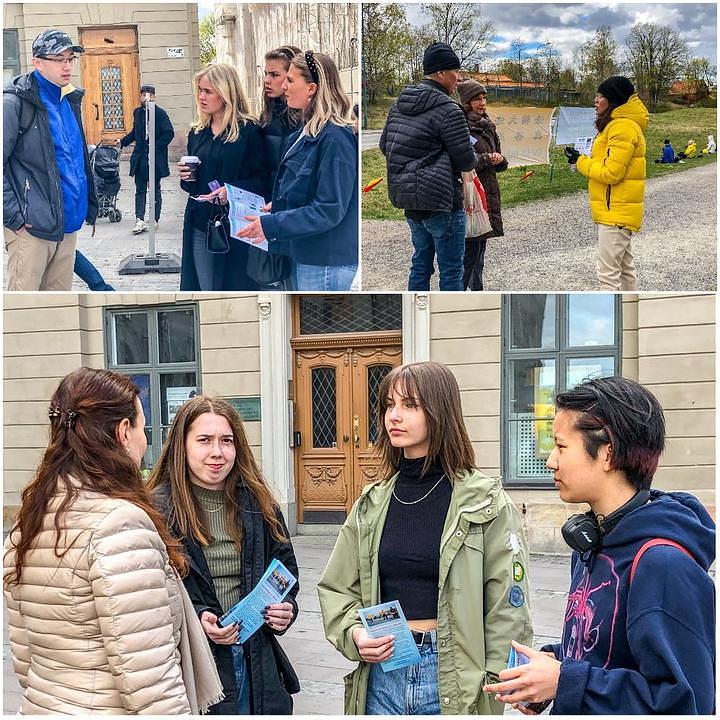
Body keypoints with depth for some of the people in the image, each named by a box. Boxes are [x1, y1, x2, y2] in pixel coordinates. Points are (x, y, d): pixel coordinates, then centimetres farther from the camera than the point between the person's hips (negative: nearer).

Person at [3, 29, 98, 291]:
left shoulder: (69, 100, 16)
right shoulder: (15, 102, -9)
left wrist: (88, 205, 18)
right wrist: (13, 215, -17)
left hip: (68, 224, 8)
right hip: (31, 226, -7)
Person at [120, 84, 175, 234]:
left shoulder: (160, 113, -9)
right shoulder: (137, 112, 9)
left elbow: (169, 133, -13)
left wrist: (156, 147, -17)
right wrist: (122, 142, 12)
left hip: (155, 158, -5)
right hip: (140, 158, 5)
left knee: (155, 189, 7)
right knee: (140, 189, 0)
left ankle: (154, 219, 15)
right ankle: (140, 220, -3)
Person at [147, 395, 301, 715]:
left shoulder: (258, 503, 7)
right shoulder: (159, 509, -9)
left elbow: (285, 567, 17)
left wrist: (285, 609, -1)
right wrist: (195, 619, -24)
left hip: (257, 661, 5)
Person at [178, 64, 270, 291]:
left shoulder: (249, 131, -7)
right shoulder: (197, 133, 13)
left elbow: (263, 180, -9)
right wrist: (186, 177, 0)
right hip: (199, 223, 6)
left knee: (233, 287, -2)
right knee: (205, 290, 8)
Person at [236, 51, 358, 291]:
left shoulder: (335, 138, -19)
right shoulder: (307, 133, 11)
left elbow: (329, 210, -23)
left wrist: (271, 225, -20)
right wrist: (276, 206, 6)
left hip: (325, 262, -10)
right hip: (302, 256, 10)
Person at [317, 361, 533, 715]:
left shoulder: (485, 502, -7)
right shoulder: (373, 502, 7)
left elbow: (508, 608, -7)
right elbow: (336, 588, 12)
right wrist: (354, 633, -6)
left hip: (452, 676, -4)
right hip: (382, 672, 4)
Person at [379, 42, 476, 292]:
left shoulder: (399, 104, 9)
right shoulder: (447, 110, -15)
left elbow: (385, 146, 18)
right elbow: (466, 162, -13)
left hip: (406, 196, 8)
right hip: (441, 200, -8)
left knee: (421, 264, 18)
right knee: (451, 271, 0)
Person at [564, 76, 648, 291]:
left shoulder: (623, 127, -16)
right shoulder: (618, 124, 17)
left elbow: (611, 172, -20)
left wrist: (580, 161, -9)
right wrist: (581, 160, 4)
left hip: (615, 212, -11)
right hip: (619, 211, 11)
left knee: (608, 273, -10)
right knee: (625, 269, 18)